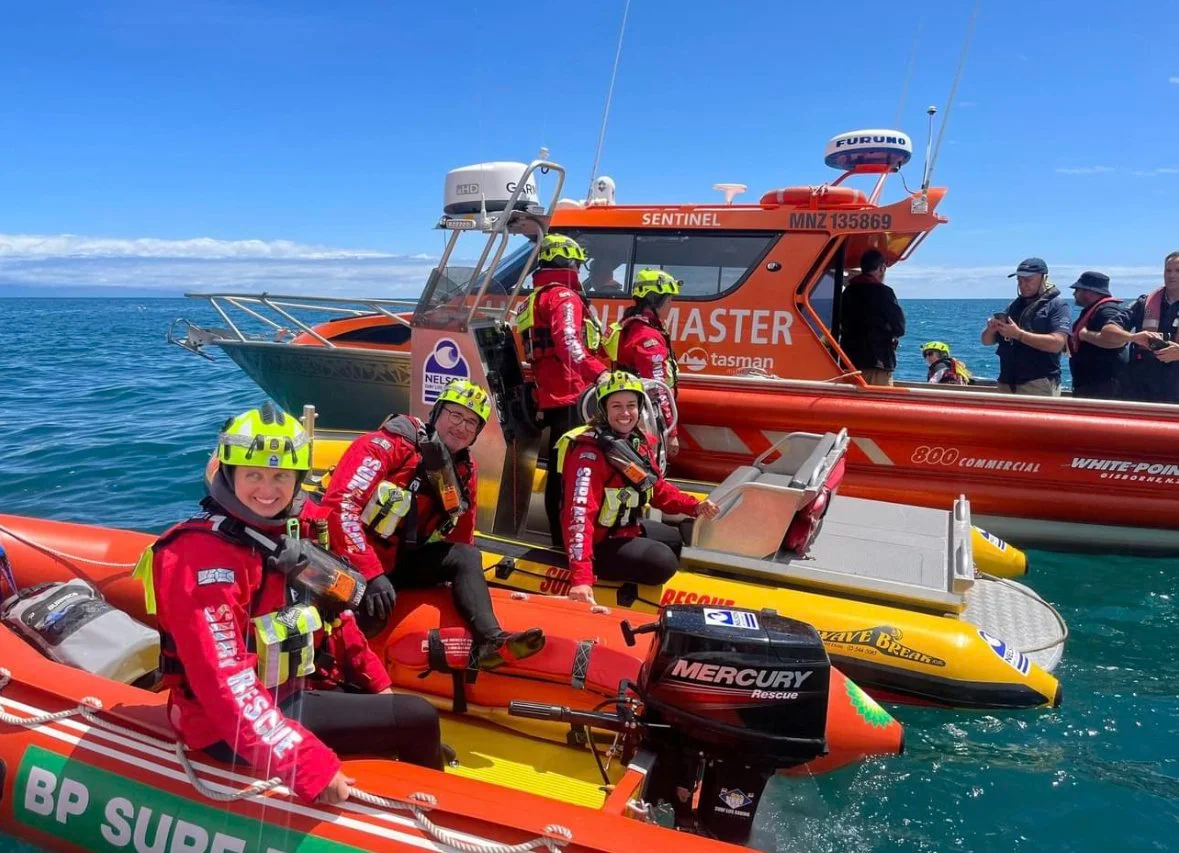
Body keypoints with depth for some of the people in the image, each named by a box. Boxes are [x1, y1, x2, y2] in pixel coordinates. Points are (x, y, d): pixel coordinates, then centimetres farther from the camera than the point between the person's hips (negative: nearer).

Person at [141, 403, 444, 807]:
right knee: (417, 719, -11)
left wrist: (375, 681, 12)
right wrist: (308, 765, -35)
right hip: (234, 728, -9)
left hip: (292, 692, 9)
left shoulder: (287, 535, 3)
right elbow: (226, 686, -31)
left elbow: (330, 616, 13)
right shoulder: (203, 557, -24)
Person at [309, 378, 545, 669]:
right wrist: (371, 573, -30)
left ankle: (490, 641, -31)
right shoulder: (390, 445, -16)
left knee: (468, 557, -14)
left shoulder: (465, 473, 5)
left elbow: (460, 543, 10)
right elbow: (340, 503, -25)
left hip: (396, 562, 6)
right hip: (349, 561, -6)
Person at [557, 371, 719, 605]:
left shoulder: (640, 441, 0)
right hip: (600, 542, -10)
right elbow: (580, 515, -38)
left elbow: (657, 488, 13)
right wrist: (581, 577, -47)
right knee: (663, 562, -26)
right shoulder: (589, 452, -28)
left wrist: (694, 506, -3)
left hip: (628, 529, 10)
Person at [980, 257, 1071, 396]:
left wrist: (1019, 334, -19)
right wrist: (990, 330, -9)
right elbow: (987, 341, 14)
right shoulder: (1014, 306, 15)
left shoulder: (1057, 305, -2)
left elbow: (1057, 343, -17)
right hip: (1007, 384, 6)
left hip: (1039, 385, -6)